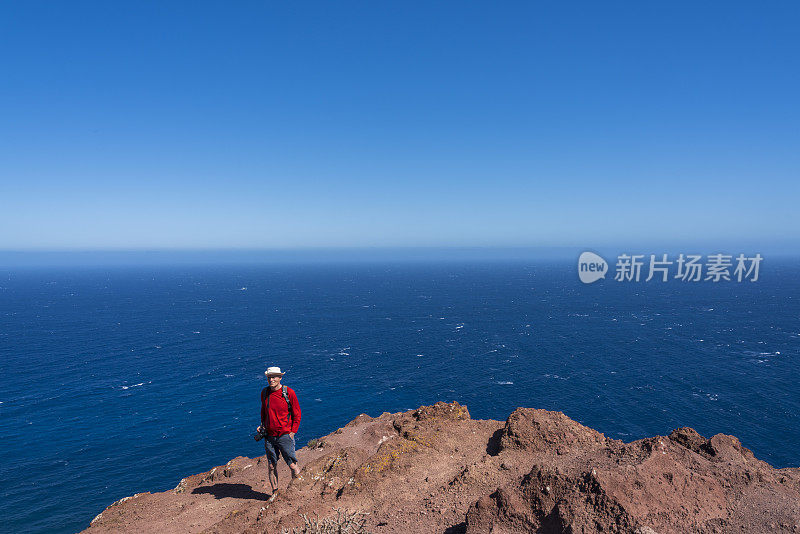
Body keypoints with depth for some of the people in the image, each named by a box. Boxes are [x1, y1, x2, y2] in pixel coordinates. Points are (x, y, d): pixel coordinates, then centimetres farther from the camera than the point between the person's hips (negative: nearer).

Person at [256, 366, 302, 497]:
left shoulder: (289, 393, -9)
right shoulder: (264, 392, 3)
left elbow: (297, 415, -2)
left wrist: (292, 433, -6)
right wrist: (262, 425, 8)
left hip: (285, 435, -4)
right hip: (269, 436, 4)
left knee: (292, 464, -2)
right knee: (271, 466, 9)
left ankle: (297, 477, 25)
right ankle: (275, 492, 25)